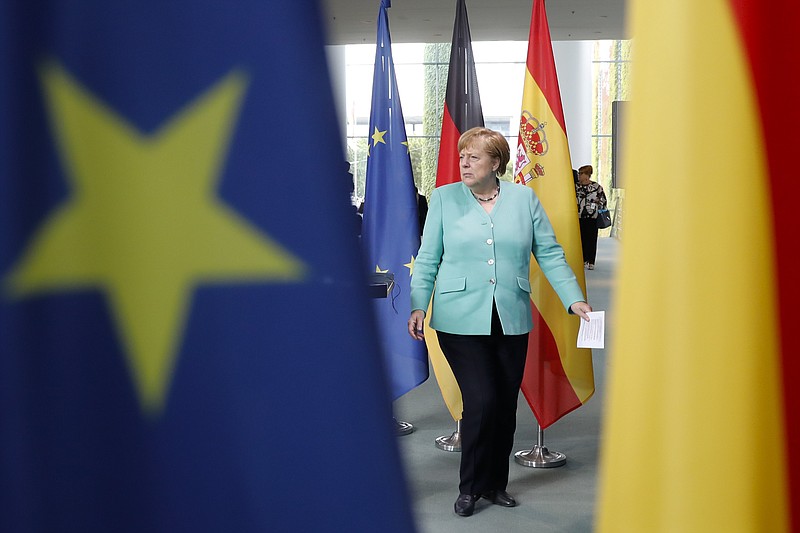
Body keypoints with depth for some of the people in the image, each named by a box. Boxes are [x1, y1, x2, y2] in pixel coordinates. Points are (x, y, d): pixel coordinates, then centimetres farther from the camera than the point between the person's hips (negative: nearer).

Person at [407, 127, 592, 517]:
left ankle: (496, 484, 27)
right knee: (481, 401, -9)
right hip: (461, 321, -2)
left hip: (511, 321, 3)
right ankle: (470, 486, 11)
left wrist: (574, 299, 0)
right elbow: (427, 260, 4)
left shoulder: (524, 199, 6)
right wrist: (418, 306, -6)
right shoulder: (443, 199, 3)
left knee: (506, 405, 9)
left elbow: (550, 254, 7)